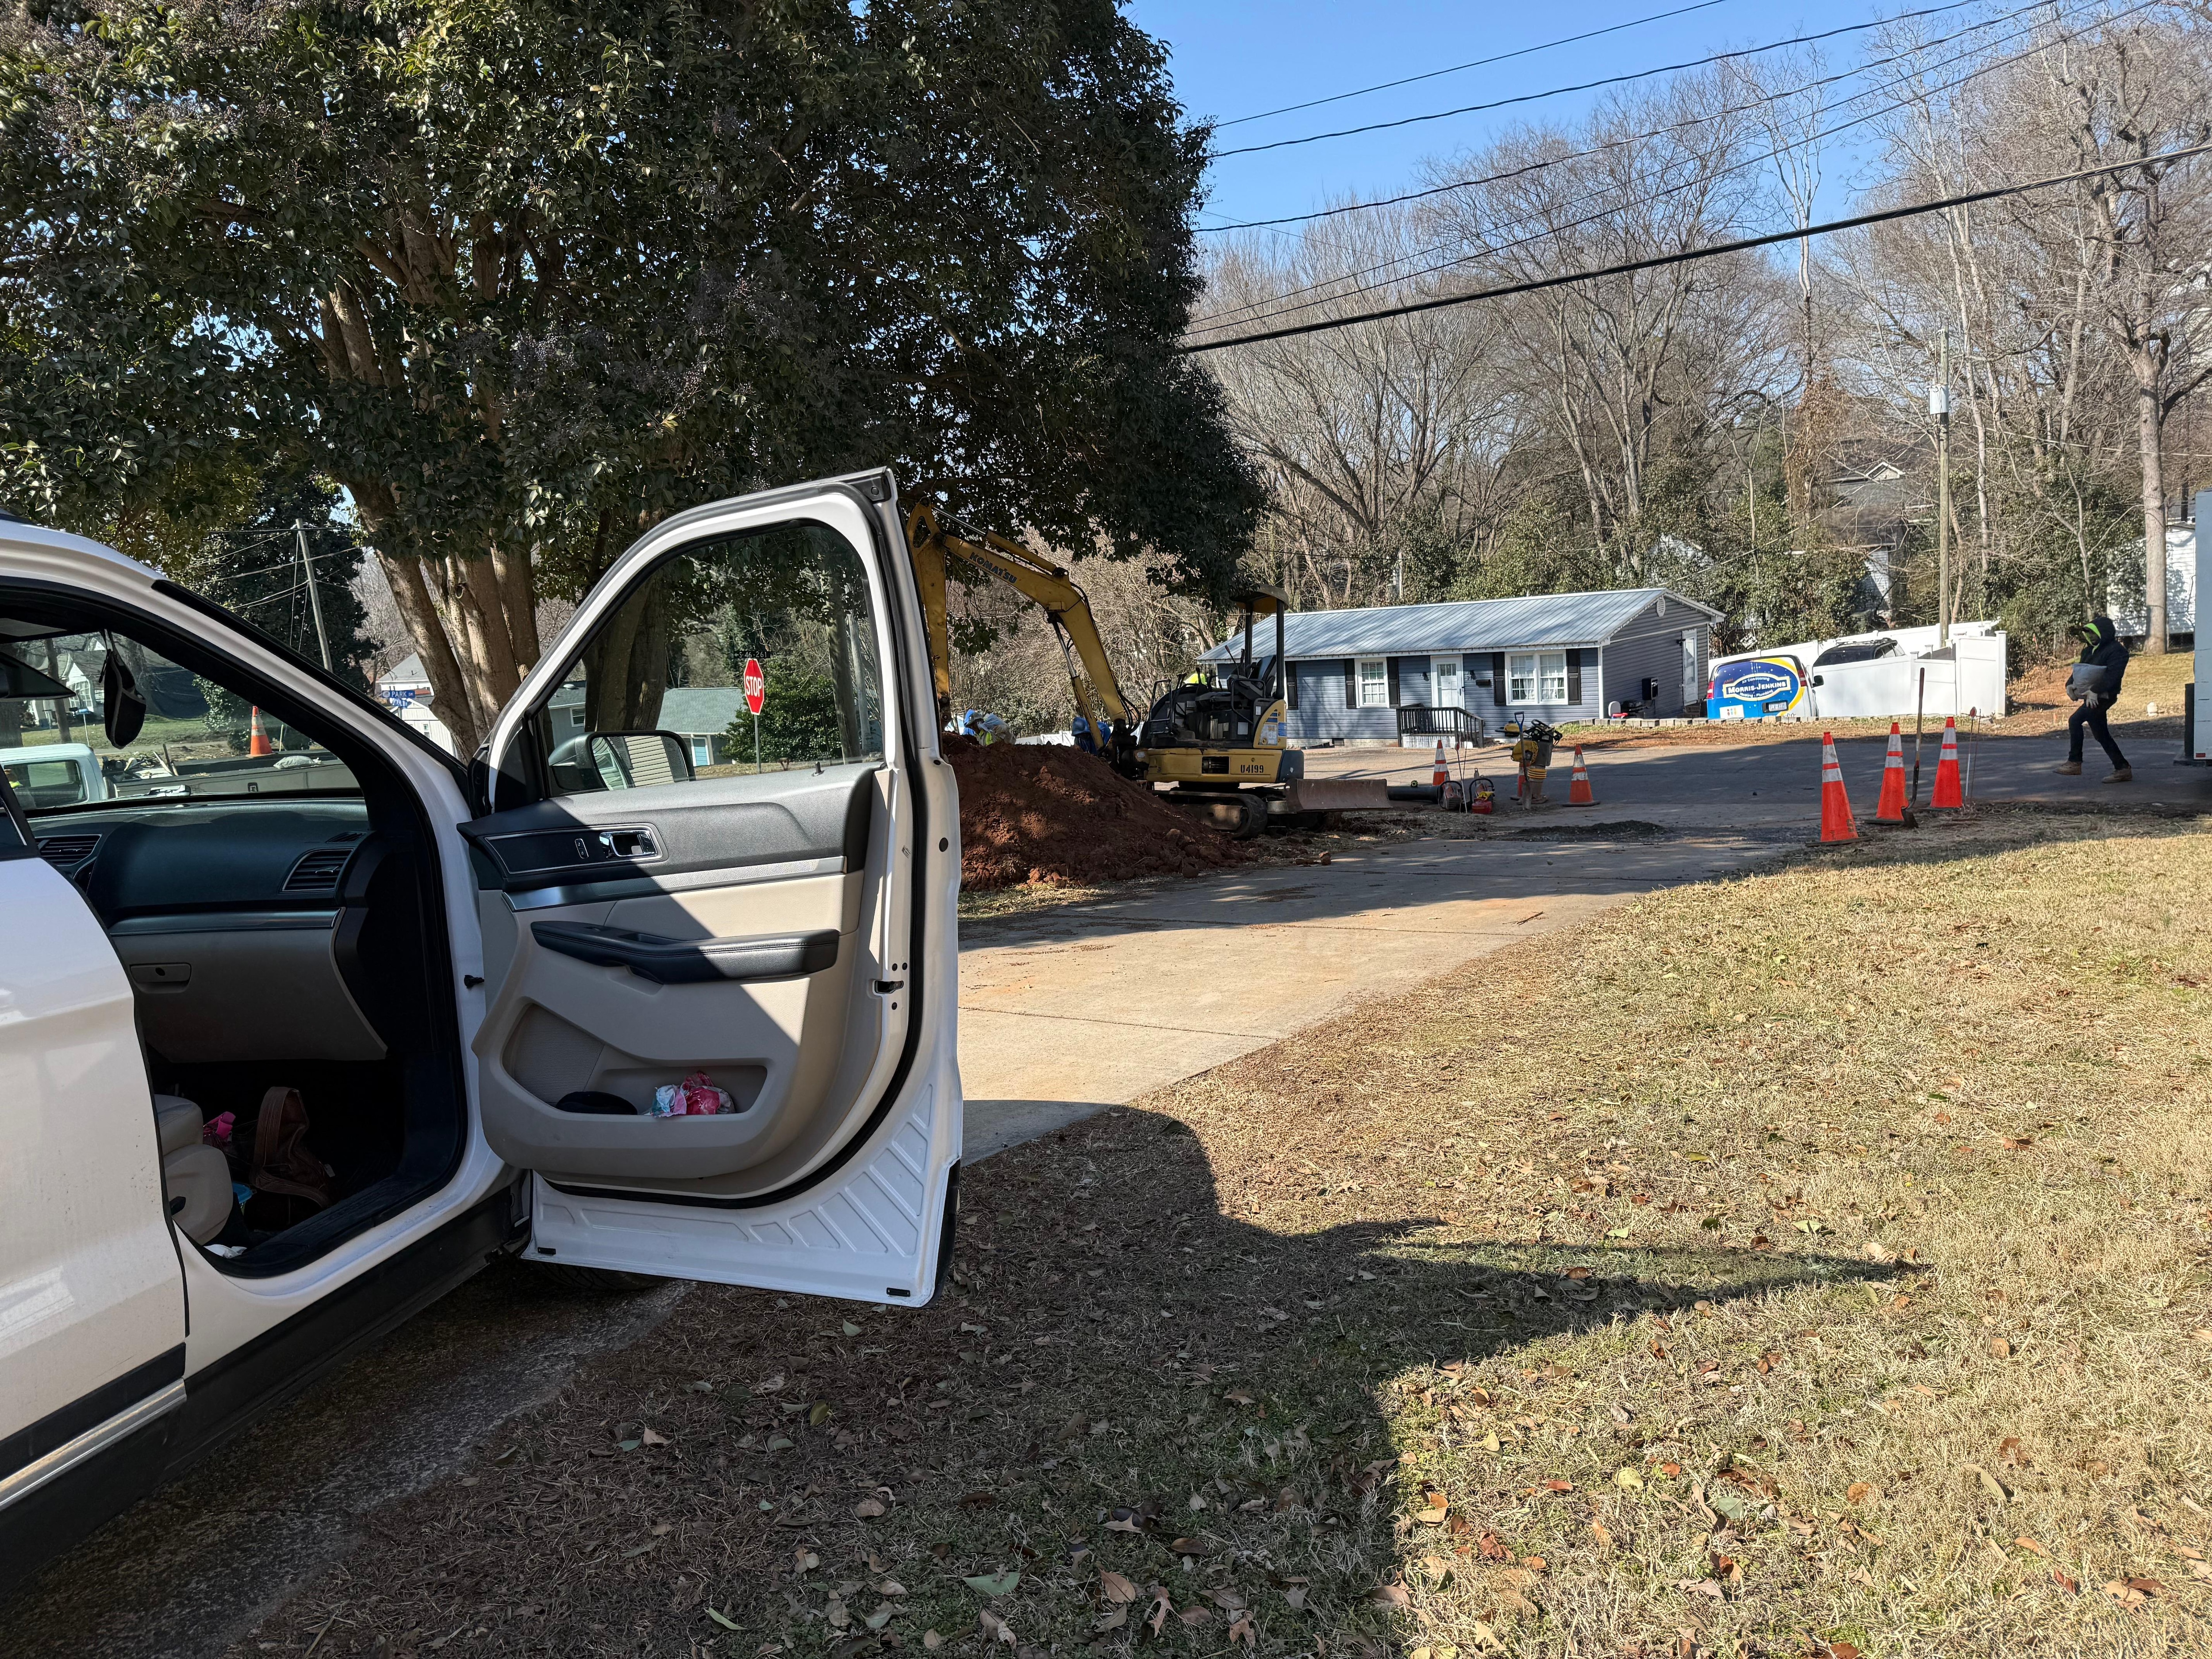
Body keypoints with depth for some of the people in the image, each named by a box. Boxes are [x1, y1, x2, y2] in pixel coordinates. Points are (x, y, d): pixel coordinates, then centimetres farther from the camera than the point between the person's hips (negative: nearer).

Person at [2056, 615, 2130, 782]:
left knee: (2075, 720, -21)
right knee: (2102, 735, 11)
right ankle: (2123, 769, 17)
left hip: (2103, 697, -10)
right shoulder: (2089, 650, 16)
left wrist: (2095, 690, -30)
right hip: (2091, 697, 10)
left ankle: (2074, 763, -16)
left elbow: (2113, 674, -22)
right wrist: (2071, 684, -1)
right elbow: (2079, 669, 19)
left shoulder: (2117, 650, -11)